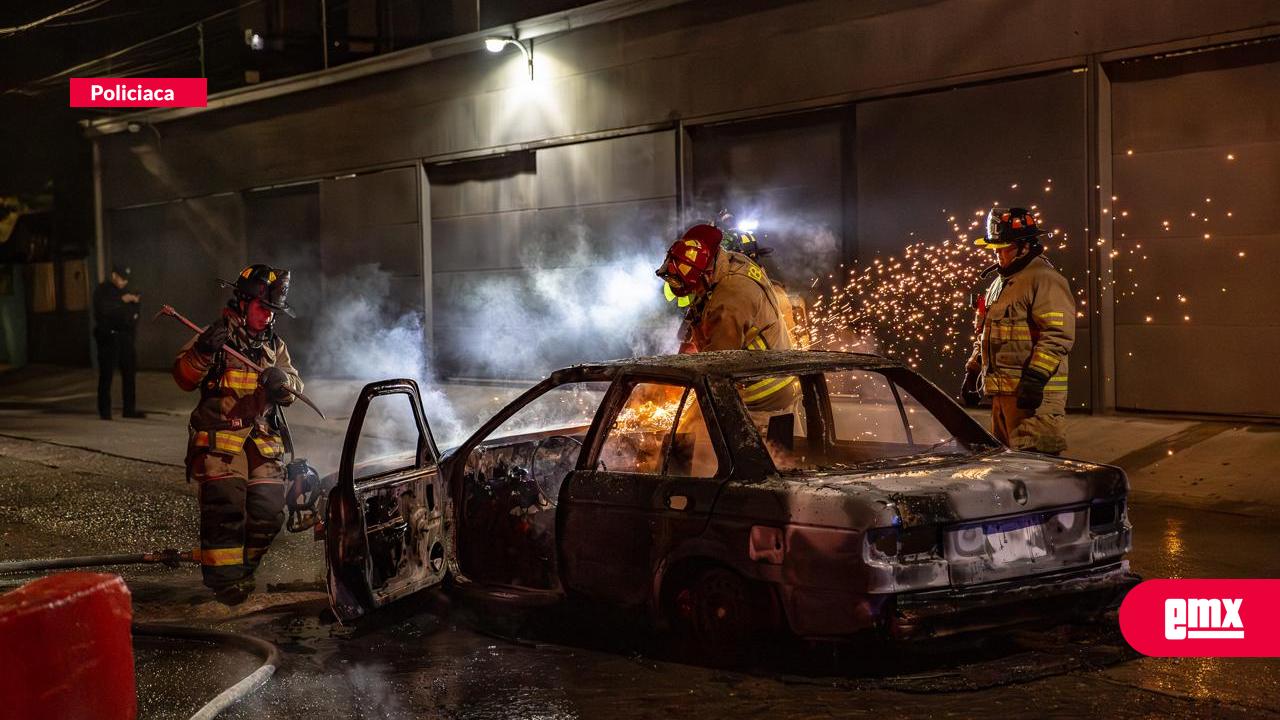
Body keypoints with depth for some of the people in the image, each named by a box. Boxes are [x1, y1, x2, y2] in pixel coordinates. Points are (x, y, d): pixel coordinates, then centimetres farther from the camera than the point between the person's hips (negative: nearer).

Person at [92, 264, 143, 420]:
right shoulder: (102, 290, -3)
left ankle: (129, 409, 14)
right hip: (108, 337, -7)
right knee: (106, 375, -4)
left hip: (125, 337, 7)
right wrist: (121, 300, -21)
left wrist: (136, 301, 5)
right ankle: (104, 411, 0)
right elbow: (103, 309, -20)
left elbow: (134, 311, 24)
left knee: (130, 373, 7)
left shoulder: (124, 291, 17)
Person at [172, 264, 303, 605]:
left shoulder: (275, 346, 16)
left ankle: (243, 570, 24)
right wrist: (203, 351, -27)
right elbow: (184, 378, -10)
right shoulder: (216, 336, 0)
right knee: (225, 508, -14)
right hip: (219, 439, -5)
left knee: (269, 511, 3)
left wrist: (282, 381, -15)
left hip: (263, 440, 5)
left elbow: (295, 386, 7)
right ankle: (224, 579, -3)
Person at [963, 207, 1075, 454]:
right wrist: (972, 373, 22)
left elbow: (1058, 335, -20)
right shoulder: (1000, 282, 21)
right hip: (1001, 391, 10)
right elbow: (984, 334, 28)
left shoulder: (1044, 279, -10)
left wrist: (1035, 378, -25)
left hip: (1033, 393, -10)